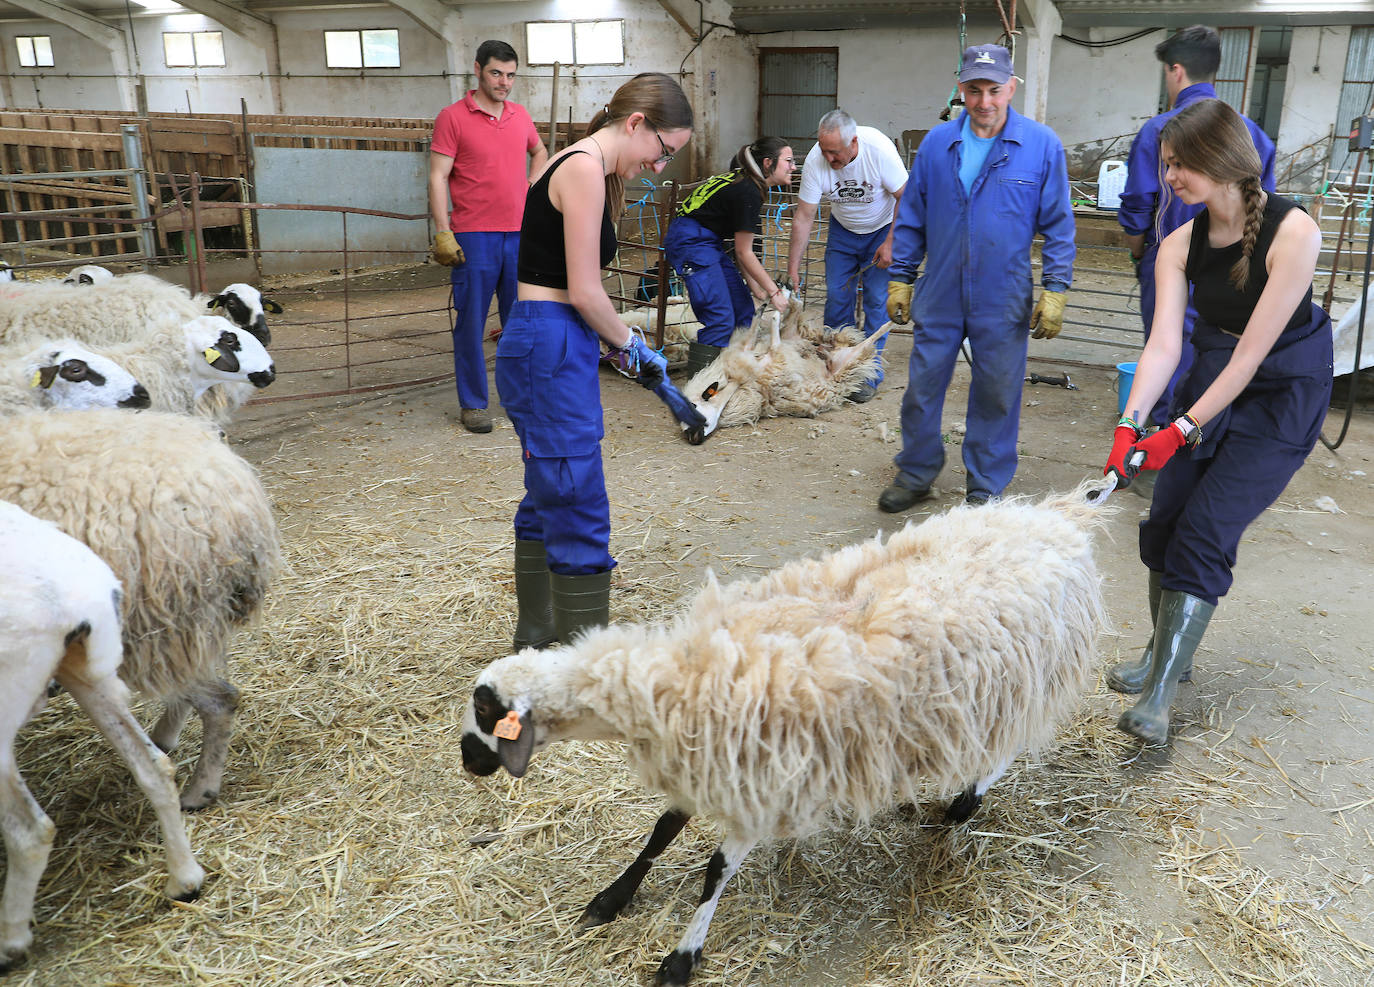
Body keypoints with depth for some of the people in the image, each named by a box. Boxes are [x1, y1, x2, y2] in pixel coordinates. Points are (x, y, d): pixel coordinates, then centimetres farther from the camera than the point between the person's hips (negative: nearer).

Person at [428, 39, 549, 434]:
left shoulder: (519, 114, 12)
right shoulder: (453, 117, -3)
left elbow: (539, 151, 33)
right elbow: (437, 177, -7)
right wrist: (443, 233, -14)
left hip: (519, 233, 5)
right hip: (474, 236, -5)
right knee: (471, 322, 0)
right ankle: (472, 403, 8)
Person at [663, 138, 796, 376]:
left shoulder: (746, 183, 12)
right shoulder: (748, 192, -17)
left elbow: (739, 246, 13)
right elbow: (743, 252, -12)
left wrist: (754, 286, 10)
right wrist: (774, 291, -5)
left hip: (708, 241, 11)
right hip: (690, 240, -11)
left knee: (743, 308, 9)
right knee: (720, 318, -15)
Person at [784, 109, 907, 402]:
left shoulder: (879, 149, -30)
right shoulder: (816, 160, -24)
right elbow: (803, 216, -18)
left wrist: (891, 243, -21)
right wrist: (792, 269, -18)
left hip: (883, 228, -2)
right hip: (843, 229, 3)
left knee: (877, 299, -8)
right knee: (836, 296, -4)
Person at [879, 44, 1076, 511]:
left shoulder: (1042, 145, -4)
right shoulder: (936, 144, 2)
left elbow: (1058, 224, 0)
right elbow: (911, 218, 10)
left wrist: (1055, 289, -6)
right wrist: (899, 279, 8)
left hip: (1003, 301, -2)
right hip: (939, 296, 2)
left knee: (996, 395, 8)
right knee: (922, 388, 8)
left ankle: (985, 489, 23)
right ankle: (916, 473, 28)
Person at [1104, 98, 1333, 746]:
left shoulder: (1293, 232, -22)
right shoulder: (1180, 245, -5)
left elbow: (1252, 353, -23)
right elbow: (1163, 343, -13)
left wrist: (1184, 430, -24)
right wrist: (1130, 424, -27)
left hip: (1281, 398, -6)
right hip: (1209, 378, 6)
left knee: (1205, 534, -13)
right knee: (1164, 523, 2)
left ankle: (1159, 696, -7)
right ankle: (1166, 651, 26)